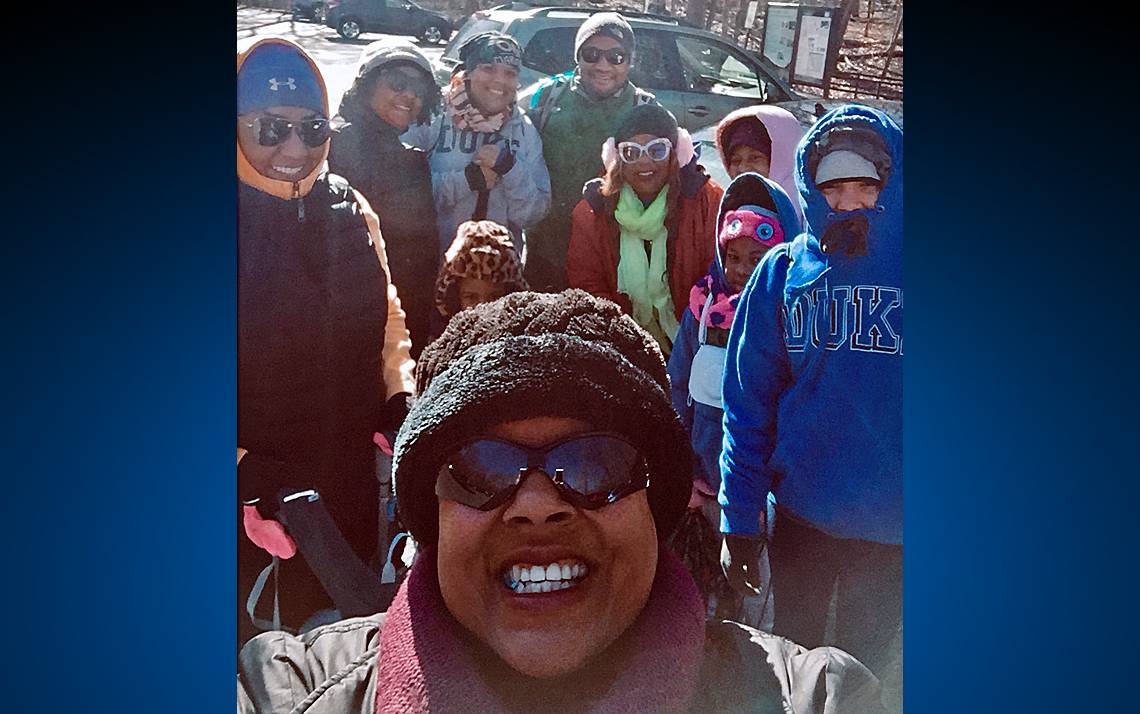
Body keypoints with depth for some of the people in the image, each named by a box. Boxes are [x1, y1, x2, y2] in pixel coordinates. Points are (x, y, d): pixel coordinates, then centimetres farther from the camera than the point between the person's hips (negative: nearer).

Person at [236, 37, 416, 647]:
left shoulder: (349, 210, 2)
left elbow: (385, 316, 11)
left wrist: (399, 400, -1)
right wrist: (242, 466, -19)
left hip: (346, 470, 4)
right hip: (251, 481, -4)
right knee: (241, 632, 14)